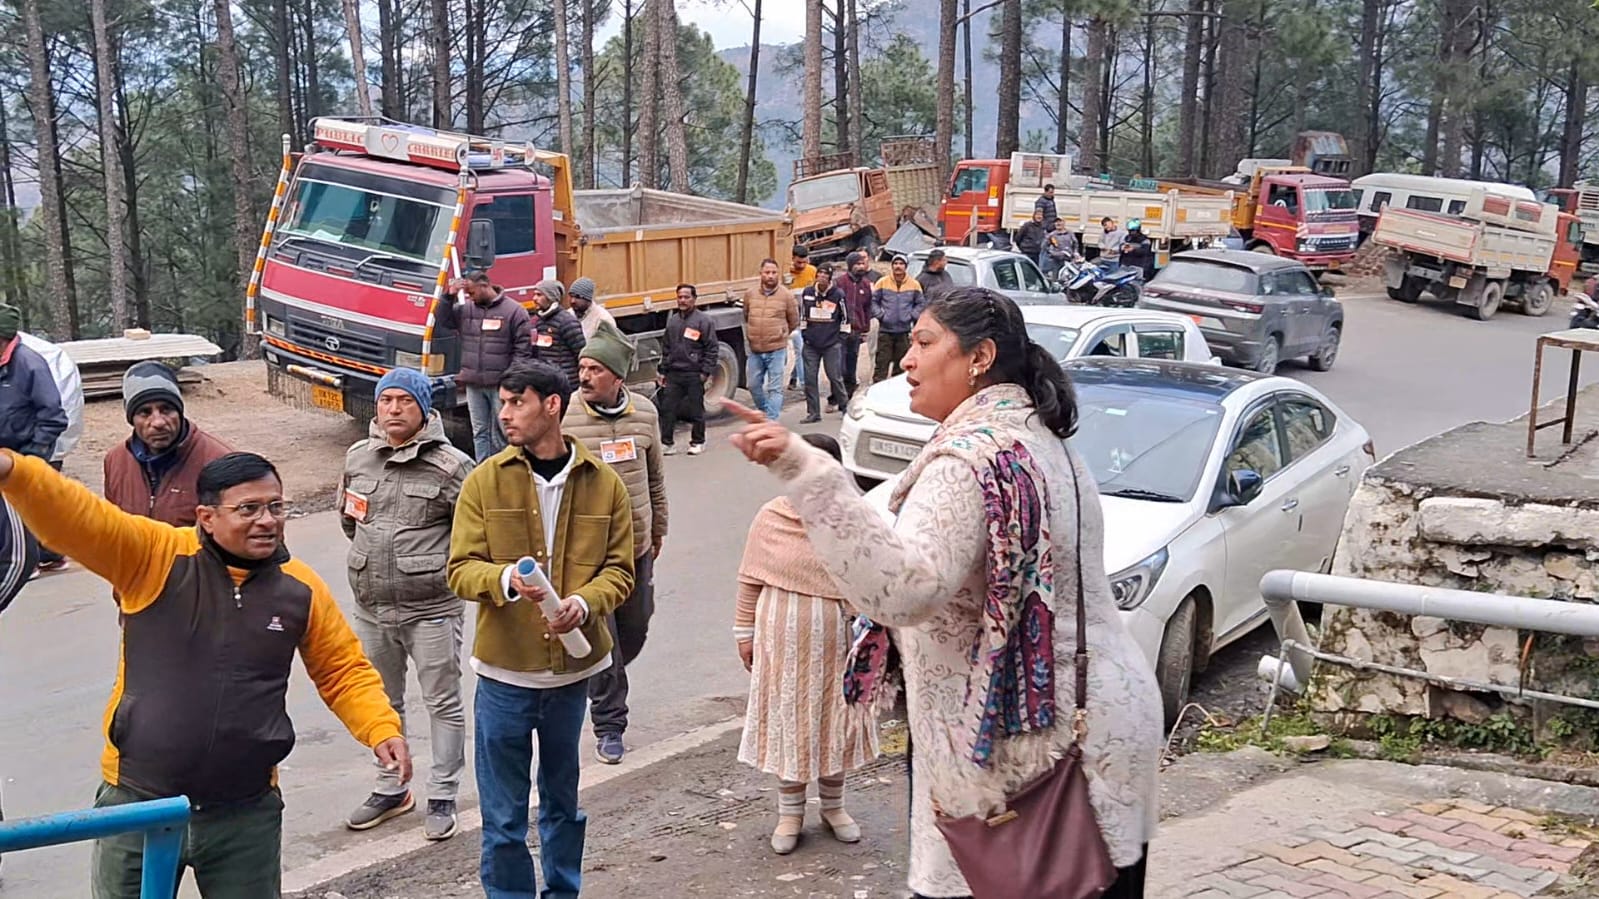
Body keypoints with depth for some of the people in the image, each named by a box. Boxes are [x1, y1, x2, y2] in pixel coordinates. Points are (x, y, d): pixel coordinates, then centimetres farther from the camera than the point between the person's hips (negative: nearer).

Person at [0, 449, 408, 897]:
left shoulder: (300, 587, -2)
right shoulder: (153, 555, -11)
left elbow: (345, 670, 7)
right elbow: (72, 514, -24)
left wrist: (383, 729, -8)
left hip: (246, 812, 2)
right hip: (137, 804, -1)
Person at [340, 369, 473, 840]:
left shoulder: (450, 466, -13)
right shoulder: (357, 459, 4)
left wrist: (440, 564, -2)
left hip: (431, 610, -5)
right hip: (370, 607, 6)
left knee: (443, 704, 5)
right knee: (382, 703, 18)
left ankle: (442, 798, 18)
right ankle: (390, 790, 34)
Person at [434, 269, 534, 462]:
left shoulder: (514, 311, -5)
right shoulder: (466, 309, 9)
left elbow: (523, 348, -7)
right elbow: (443, 320, 14)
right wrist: (449, 296, -1)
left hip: (500, 385, -5)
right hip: (473, 383, 5)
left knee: (500, 433, 1)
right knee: (479, 432, 10)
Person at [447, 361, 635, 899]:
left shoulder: (603, 484, 0)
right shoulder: (484, 481, -3)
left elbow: (619, 569, 1)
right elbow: (461, 569, -5)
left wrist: (585, 603, -19)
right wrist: (506, 580, -26)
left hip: (574, 668, 2)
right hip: (504, 672, -2)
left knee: (564, 802, 20)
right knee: (503, 815, 5)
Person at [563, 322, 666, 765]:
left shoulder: (644, 413, 1)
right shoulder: (563, 417, -11)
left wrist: (658, 528, 18)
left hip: (636, 544, 4)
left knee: (635, 628, 15)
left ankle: (599, 682, 44)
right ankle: (609, 727, 13)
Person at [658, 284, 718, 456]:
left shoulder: (703, 321, -6)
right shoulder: (672, 321, 11)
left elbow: (712, 348, -6)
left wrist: (706, 372, -11)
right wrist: (663, 371, 14)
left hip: (694, 374, -5)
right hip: (673, 374, 5)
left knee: (696, 410, 4)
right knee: (667, 409, 2)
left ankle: (697, 442, 18)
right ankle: (667, 443, 9)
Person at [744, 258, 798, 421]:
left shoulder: (786, 295, -6)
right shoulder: (750, 294, 2)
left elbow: (794, 322, 6)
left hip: (776, 350, -3)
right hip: (755, 350, 4)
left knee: (775, 388, -3)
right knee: (754, 385, 13)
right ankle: (764, 413, 34)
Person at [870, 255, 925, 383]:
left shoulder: (914, 284, 3)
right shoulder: (882, 282, 0)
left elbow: (921, 303, 9)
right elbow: (873, 301, 3)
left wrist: (911, 315, -3)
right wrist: (880, 314, -8)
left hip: (904, 331, 2)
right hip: (885, 330, -2)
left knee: (901, 364, 8)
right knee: (882, 363, -5)